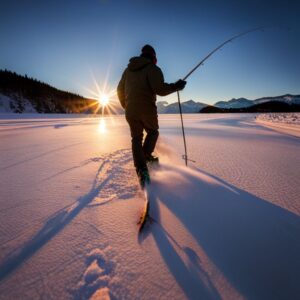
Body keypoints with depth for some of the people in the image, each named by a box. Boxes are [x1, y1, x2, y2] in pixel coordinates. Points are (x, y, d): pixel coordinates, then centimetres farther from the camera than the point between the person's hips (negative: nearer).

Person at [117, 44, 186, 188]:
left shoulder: (128, 69, 17)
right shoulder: (152, 68, -2)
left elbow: (120, 90, 19)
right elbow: (159, 89, -16)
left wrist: (125, 105, 31)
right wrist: (175, 86, -1)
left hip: (130, 111, 5)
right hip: (147, 109, -4)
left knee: (136, 138, 8)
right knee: (153, 132, 21)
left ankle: (141, 168, -4)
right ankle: (146, 155, 7)